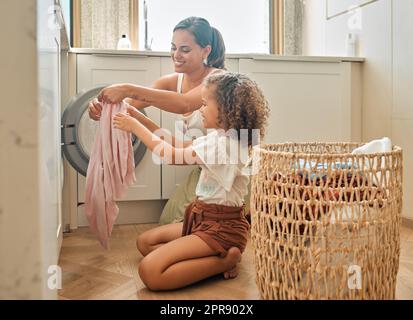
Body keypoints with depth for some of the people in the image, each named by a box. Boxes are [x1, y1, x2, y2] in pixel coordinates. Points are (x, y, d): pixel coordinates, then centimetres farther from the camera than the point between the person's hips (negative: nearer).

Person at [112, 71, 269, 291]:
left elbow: (171, 155, -20)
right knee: (145, 242, 16)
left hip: (221, 227, -10)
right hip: (203, 218, 10)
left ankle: (224, 260, -8)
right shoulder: (219, 136, 7)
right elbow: (177, 145, 12)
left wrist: (135, 127, -8)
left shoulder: (223, 144, -24)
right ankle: (214, 255, 2)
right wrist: (140, 119, 8)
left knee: (150, 272, -20)